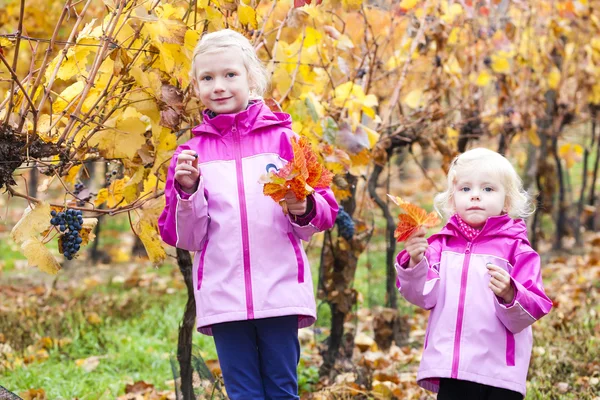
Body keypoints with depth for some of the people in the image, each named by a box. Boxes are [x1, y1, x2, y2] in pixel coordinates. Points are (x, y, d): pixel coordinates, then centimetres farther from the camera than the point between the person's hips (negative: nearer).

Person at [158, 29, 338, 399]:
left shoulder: (283, 138, 3)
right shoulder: (192, 153, 7)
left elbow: (325, 211, 3)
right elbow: (185, 237, 7)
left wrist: (305, 211, -18)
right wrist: (187, 190, -10)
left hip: (279, 290, -1)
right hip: (223, 295, 2)